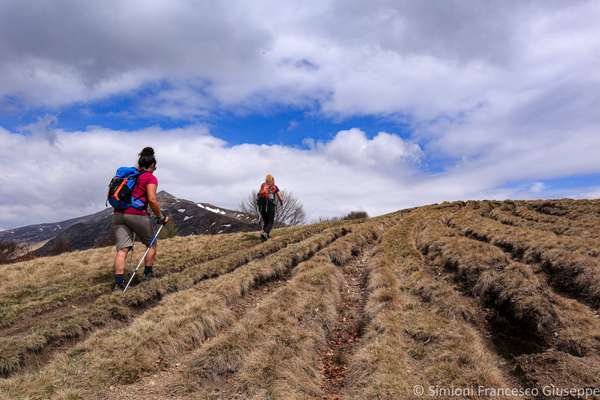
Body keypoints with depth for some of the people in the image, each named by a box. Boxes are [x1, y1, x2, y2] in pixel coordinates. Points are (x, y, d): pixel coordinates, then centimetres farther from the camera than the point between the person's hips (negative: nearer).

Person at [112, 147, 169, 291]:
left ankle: (119, 283, -6)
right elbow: (152, 200, -12)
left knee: (122, 249, 1)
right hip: (137, 215, -5)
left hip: (118, 214, 5)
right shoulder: (150, 178, -1)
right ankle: (148, 274, 20)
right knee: (151, 244, 16)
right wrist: (161, 217, -2)